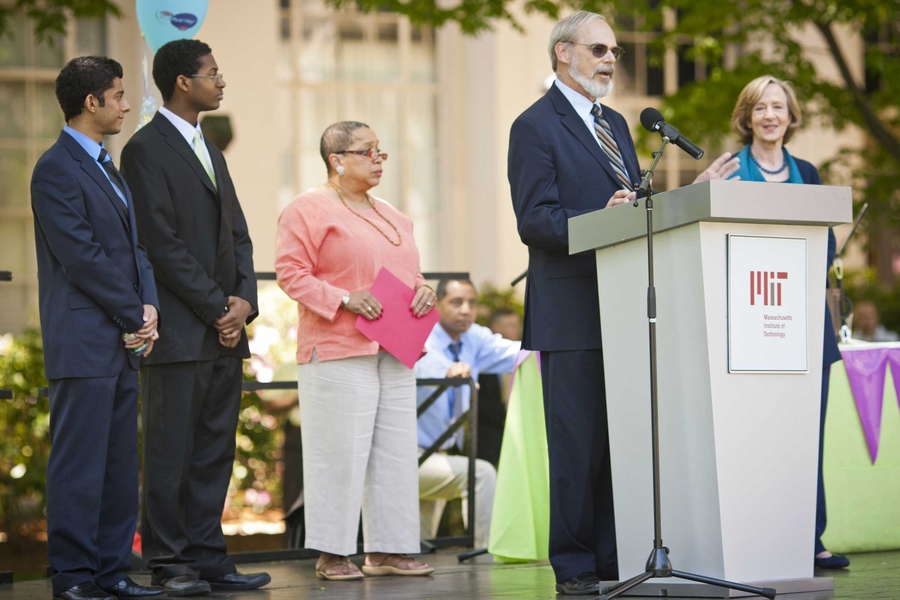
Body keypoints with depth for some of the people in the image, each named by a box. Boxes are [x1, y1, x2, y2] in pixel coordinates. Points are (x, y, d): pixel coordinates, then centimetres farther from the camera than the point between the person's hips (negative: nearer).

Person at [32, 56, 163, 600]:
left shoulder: (108, 167, 19)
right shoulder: (56, 169, -10)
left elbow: (134, 245, 17)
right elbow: (81, 257, -16)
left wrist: (149, 307, 0)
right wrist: (134, 316, -11)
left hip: (124, 343, 9)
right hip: (84, 344, -9)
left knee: (120, 466, 10)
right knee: (80, 464, -4)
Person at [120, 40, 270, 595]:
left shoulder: (210, 151, 20)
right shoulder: (146, 150, -8)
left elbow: (238, 233, 18)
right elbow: (163, 244, -14)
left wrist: (245, 299, 1)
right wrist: (217, 307, -12)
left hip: (226, 330, 8)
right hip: (180, 333, -8)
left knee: (215, 451, 8)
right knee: (171, 453, -2)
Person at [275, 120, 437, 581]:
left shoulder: (392, 217, 21)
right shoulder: (309, 209, -4)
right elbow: (291, 272, -10)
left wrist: (422, 291, 5)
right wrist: (344, 300, -19)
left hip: (395, 352, 8)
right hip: (338, 352, -8)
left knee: (395, 452, 6)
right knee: (340, 452, -8)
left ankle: (387, 550, 11)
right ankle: (332, 553, -1)